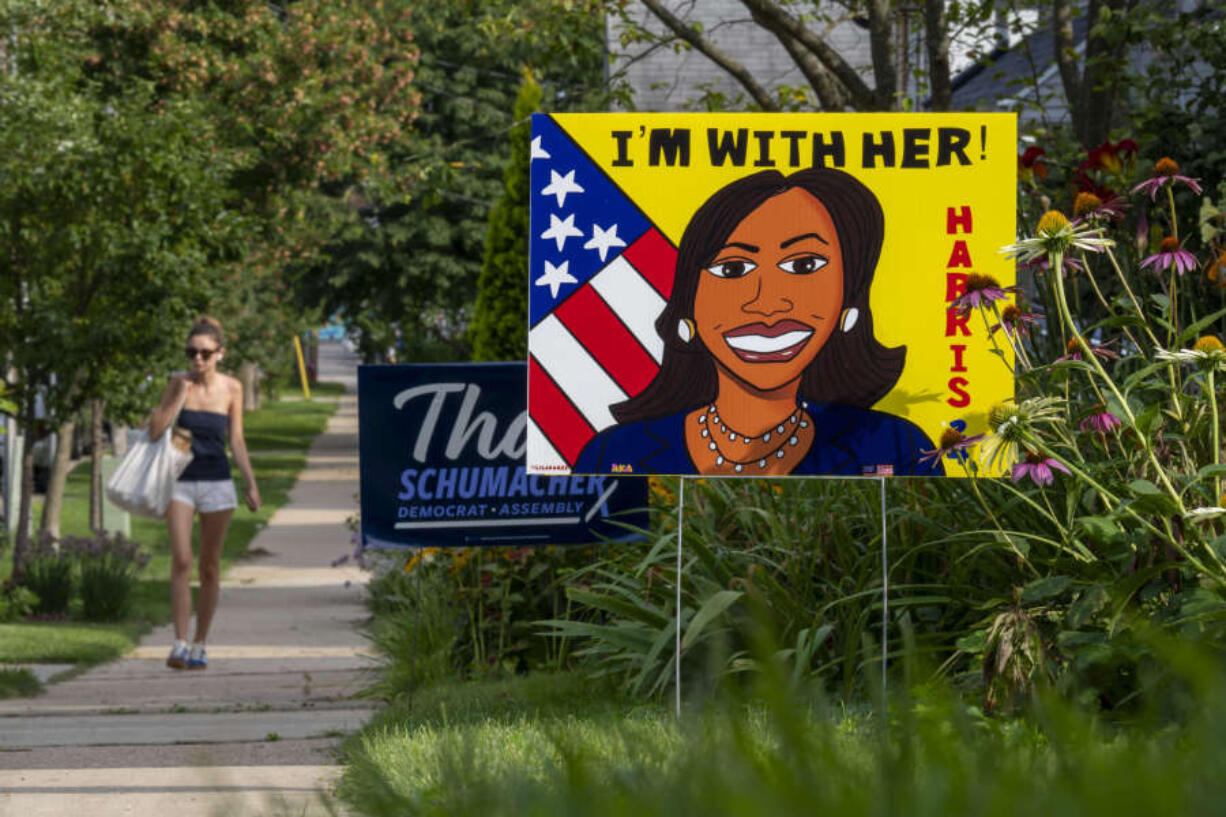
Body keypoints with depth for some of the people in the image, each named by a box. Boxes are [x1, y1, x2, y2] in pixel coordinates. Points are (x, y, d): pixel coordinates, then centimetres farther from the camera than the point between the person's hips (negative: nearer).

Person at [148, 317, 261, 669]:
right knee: (181, 560, -13)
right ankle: (179, 643, -14)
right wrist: (180, 394, -13)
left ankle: (199, 645, 15)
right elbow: (156, 431, -8)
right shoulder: (179, 383, -2)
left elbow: (237, 440, 6)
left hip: (216, 482, 1)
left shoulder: (231, 389, 0)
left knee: (209, 567, 6)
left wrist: (251, 483, 2)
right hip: (180, 482, -1)